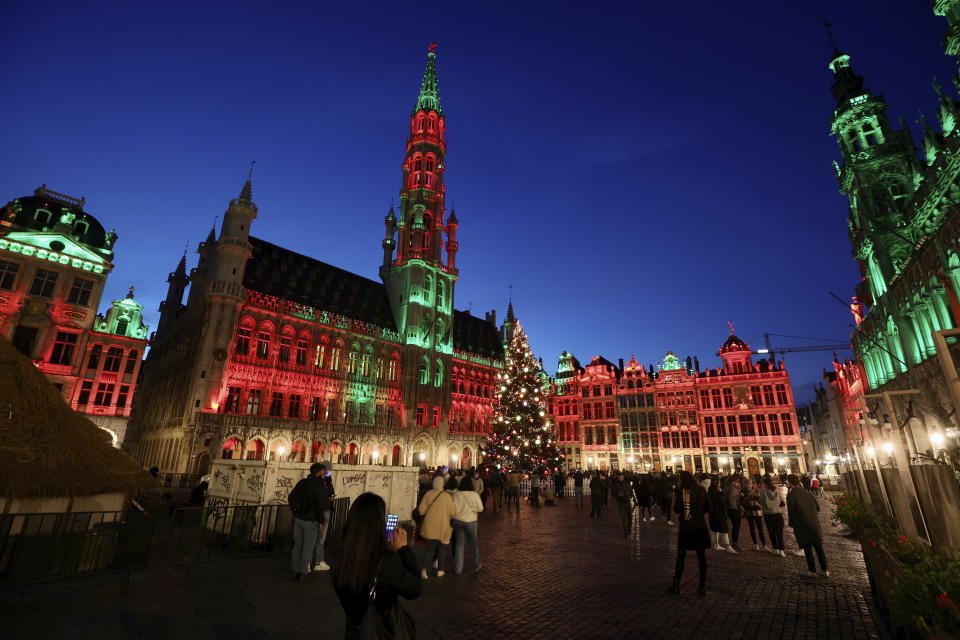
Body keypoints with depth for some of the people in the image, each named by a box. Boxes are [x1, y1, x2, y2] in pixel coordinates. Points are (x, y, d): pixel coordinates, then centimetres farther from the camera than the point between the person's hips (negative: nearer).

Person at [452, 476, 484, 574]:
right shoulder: (474, 495, -15)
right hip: (470, 521, -1)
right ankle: (476, 564, 32)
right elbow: (480, 508, -7)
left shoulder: (456, 495, -10)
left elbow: (452, 509, -3)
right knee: (473, 543, 17)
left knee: (459, 544, 11)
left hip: (458, 521, 1)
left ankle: (457, 568, 14)